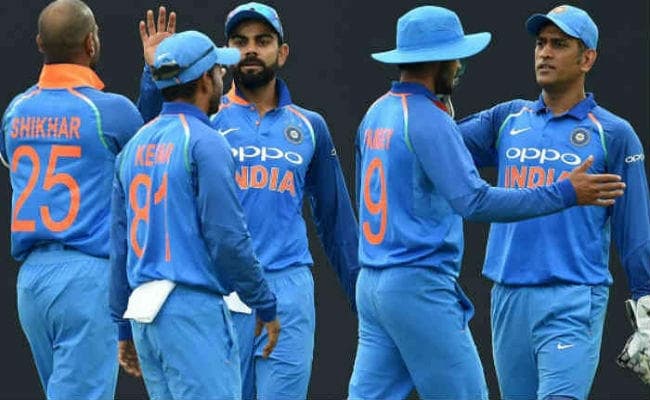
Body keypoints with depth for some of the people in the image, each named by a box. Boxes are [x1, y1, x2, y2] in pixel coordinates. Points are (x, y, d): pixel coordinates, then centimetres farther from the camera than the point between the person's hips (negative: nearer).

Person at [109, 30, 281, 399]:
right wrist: (266, 306, -4)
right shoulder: (205, 143, -10)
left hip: (145, 312, 8)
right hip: (193, 308, -8)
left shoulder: (135, 146, 14)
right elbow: (228, 239, -15)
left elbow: (120, 243, 16)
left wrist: (125, 325, 22)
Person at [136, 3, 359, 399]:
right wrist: (156, 74, -22)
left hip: (290, 289, 1)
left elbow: (336, 218, 16)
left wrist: (363, 293, 12)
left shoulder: (309, 126, 14)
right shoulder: (207, 117, 7)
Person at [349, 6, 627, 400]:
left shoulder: (376, 114, 14)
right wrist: (565, 194, -23)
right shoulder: (429, 120, -15)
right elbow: (475, 201, -24)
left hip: (373, 283, 9)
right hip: (420, 288, -9)